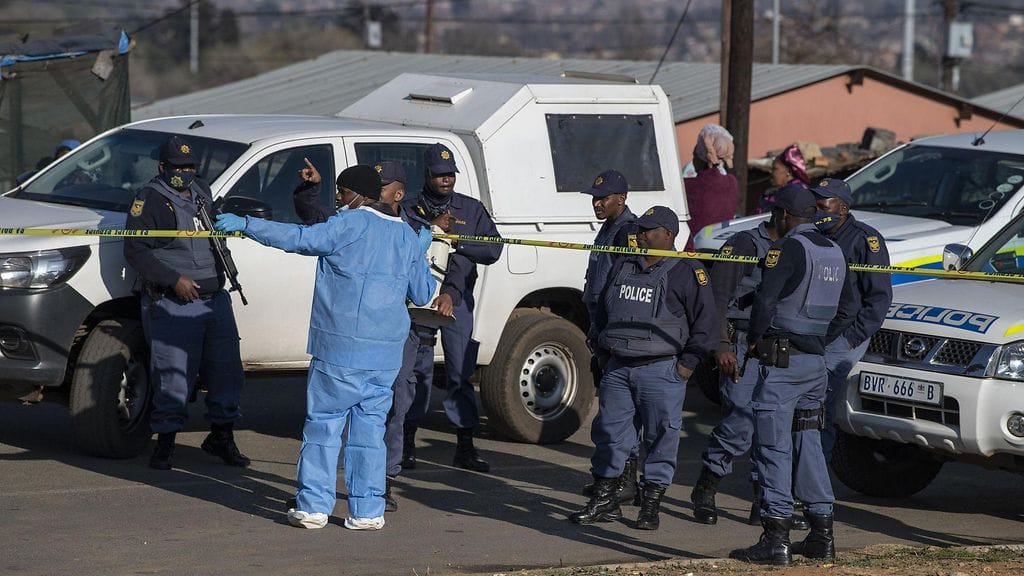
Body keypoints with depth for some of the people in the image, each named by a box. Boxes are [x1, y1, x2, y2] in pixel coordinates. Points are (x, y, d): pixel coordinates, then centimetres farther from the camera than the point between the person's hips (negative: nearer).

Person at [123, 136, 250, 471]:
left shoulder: (202, 192, 16)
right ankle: (165, 444, 6)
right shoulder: (150, 200, -6)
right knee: (173, 377, -6)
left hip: (216, 301, 7)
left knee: (226, 372, 8)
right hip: (172, 306, -7)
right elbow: (135, 250, -13)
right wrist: (174, 279, -18)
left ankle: (222, 437, 21)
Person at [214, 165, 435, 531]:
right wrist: (420, 250, 34)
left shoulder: (349, 226, -8)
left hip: (340, 351, -5)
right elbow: (422, 293, 18)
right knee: (370, 427, 8)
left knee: (323, 423, 2)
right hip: (386, 355, 5)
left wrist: (245, 224, -10)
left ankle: (313, 506, 0)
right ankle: (367, 511, 5)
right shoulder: (408, 237, 11)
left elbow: (299, 238, -14)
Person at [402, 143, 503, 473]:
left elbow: (492, 250, 0)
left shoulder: (472, 209, 11)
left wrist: (454, 238, -10)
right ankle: (408, 442, 10)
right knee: (419, 368, 0)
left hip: (457, 297, 2)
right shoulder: (411, 209, 5)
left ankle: (465, 446, 3)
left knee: (461, 371, 0)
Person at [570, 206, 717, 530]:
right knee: (609, 431, 7)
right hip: (618, 367, 6)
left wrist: (688, 363, -8)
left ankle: (651, 506, 8)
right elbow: (603, 308, 26)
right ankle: (604, 500, 16)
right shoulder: (624, 267, 13)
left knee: (661, 437, -1)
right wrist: (603, 346, 17)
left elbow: (706, 321, -7)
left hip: (661, 370, -6)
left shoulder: (686, 272, -6)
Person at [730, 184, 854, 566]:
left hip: (781, 361, -8)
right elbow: (844, 311, 20)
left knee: (774, 448, -6)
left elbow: (765, 299, -17)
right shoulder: (834, 252, 14)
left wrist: (754, 338, -3)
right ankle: (822, 534, 15)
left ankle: (776, 540, -9)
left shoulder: (789, 247, -11)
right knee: (808, 445, 15)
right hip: (817, 362, 8)